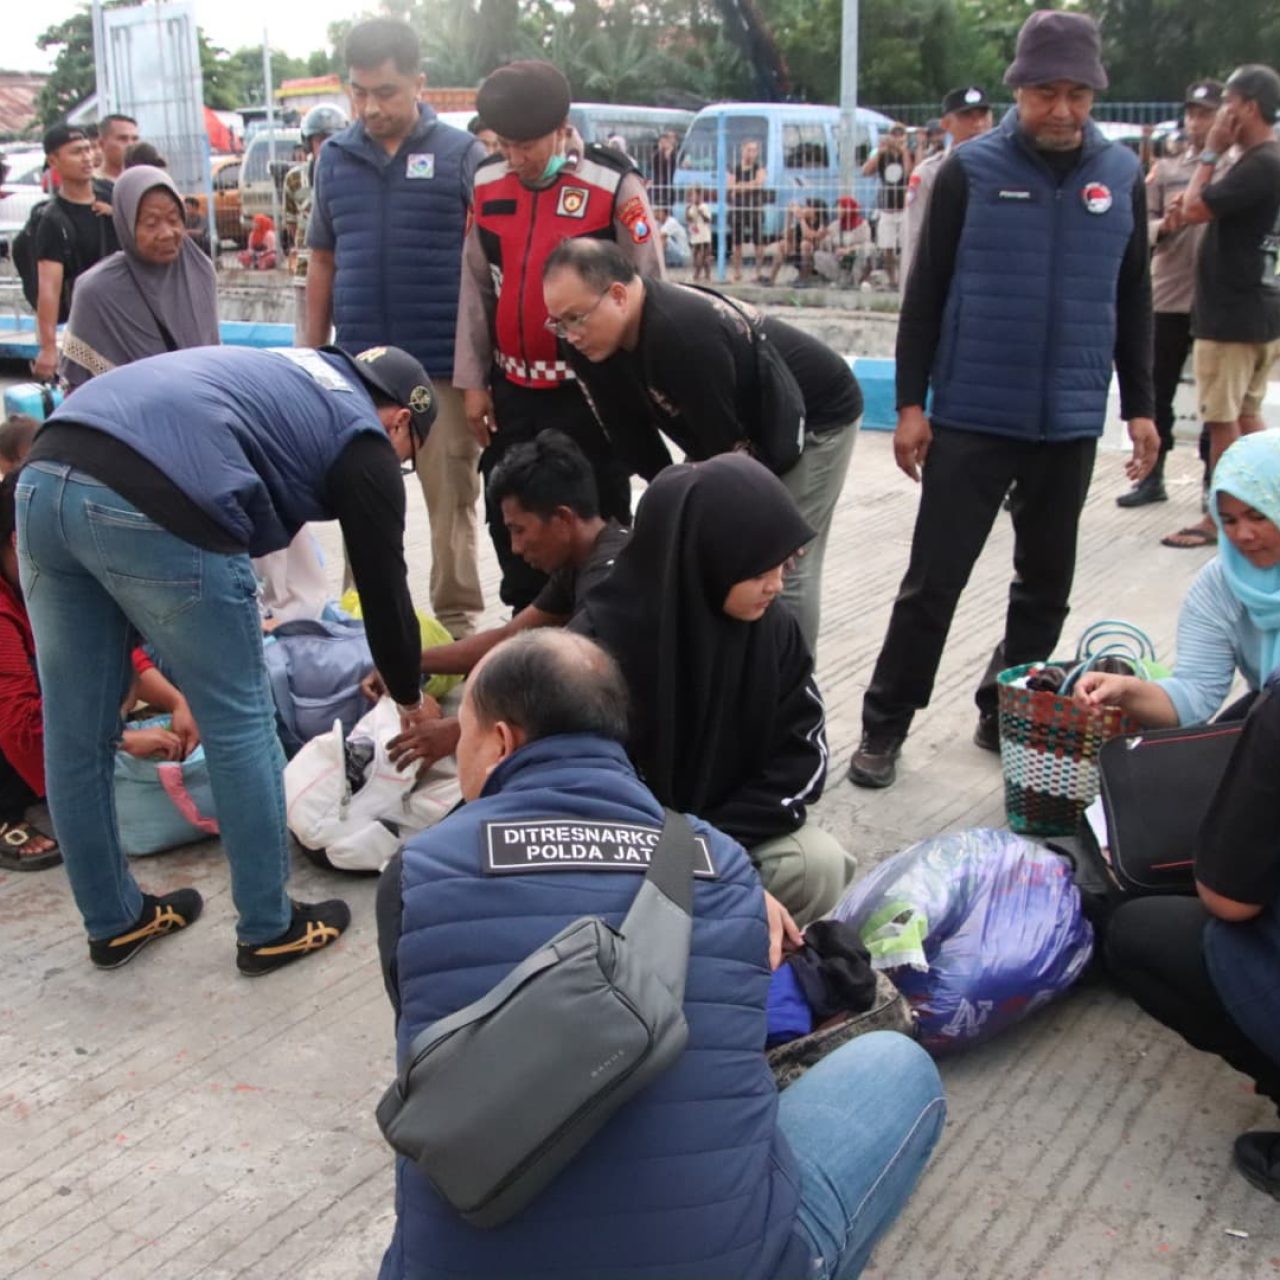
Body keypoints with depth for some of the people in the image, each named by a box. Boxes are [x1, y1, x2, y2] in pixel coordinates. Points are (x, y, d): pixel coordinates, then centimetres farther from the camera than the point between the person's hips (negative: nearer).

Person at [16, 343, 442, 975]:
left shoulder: (284, 375, 34)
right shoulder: (364, 439, 14)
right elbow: (382, 585, 17)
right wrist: (410, 698, 32)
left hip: (42, 479, 8)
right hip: (150, 508, -8)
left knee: (77, 732, 17)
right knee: (240, 724, 9)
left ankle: (114, 921, 34)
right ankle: (269, 929, 23)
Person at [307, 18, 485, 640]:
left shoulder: (462, 154, -1)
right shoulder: (334, 157, 9)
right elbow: (322, 262, 14)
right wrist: (311, 356, 12)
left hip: (445, 365, -3)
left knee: (452, 500, 5)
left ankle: (457, 621, 18)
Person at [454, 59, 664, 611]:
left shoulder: (614, 183, -12)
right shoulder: (487, 183, 4)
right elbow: (476, 287, 10)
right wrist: (474, 381, 8)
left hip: (590, 391, -5)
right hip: (513, 388, 6)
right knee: (509, 521, 13)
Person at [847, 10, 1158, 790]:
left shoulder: (1122, 175, 5)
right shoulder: (971, 170, -4)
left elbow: (1134, 300, 11)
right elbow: (926, 293, -2)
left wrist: (1139, 405, 10)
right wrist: (910, 403, -6)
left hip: (1070, 425, 4)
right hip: (972, 419, -3)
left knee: (1045, 584, 12)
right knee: (934, 580, 0)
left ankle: (1006, 717, 28)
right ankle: (885, 727, 12)